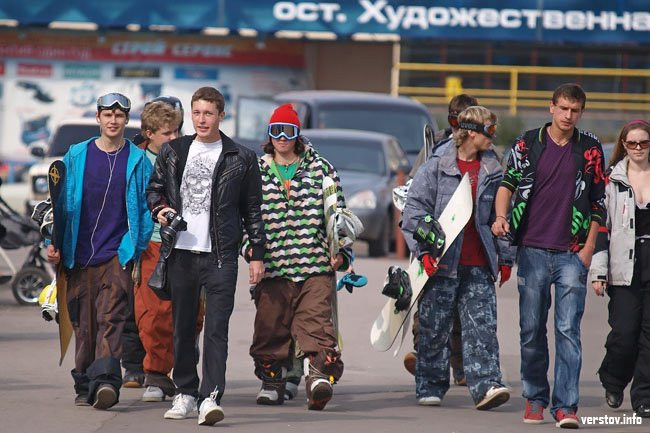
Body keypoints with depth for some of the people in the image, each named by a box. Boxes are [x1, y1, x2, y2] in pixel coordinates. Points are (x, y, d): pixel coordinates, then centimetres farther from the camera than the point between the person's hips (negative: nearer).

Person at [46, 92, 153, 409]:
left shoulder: (137, 160, 3)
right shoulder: (76, 156, 8)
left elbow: (146, 207, 4)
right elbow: (62, 202, 11)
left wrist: (136, 247, -4)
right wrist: (54, 242, 4)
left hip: (118, 254, -3)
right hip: (79, 255, 3)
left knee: (110, 317, -16)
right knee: (83, 323, 6)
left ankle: (105, 381, -27)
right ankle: (85, 386, 15)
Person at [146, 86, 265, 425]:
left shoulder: (241, 159, 4)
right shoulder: (172, 152, 11)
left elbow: (252, 210, 6)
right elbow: (154, 188, 22)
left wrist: (257, 254, 2)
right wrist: (159, 210, 0)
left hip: (220, 256, -3)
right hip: (181, 253, 3)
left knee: (216, 328, -12)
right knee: (183, 327, 9)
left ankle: (211, 397, -17)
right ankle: (185, 392, 19)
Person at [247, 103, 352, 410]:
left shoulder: (321, 169, 10)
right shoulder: (255, 172, 12)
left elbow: (338, 214, 13)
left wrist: (341, 252, 5)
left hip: (315, 266, -1)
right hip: (272, 267, 1)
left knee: (316, 319, -16)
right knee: (270, 325, 4)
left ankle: (321, 374, -25)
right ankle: (272, 381, 18)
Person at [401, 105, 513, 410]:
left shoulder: (493, 171, 11)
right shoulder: (436, 167, -1)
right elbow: (415, 210, -3)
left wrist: (505, 257, 13)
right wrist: (424, 251, -12)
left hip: (479, 265, 3)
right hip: (443, 262, -2)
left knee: (482, 326, -8)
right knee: (434, 328, 4)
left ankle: (486, 385, -15)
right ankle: (430, 388, 15)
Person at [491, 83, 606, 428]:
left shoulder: (590, 149, 5)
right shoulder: (528, 143, 5)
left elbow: (598, 201, 8)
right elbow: (507, 182, 12)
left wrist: (589, 247, 1)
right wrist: (501, 217, -7)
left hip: (572, 253, -1)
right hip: (533, 249, 1)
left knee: (568, 330, -8)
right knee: (531, 330, 6)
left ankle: (565, 405, -8)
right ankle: (535, 398, 19)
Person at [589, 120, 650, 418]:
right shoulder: (610, 180, 4)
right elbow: (599, 226, 3)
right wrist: (598, 271, -3)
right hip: (624, 267, -2)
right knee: (624, 333, -7)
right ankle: (612, 382, 21)